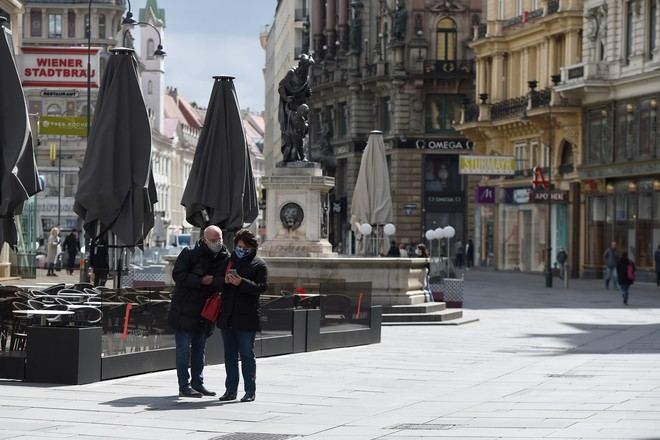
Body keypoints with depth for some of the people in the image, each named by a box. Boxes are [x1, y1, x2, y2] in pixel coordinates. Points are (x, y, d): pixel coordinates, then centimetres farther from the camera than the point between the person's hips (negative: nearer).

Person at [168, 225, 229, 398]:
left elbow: (224, 282, -4)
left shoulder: (225, 258, 3)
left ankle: (197, 382, 23)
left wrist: (213, 281, -24)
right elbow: (178, 275, -16)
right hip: (185, 310, -5)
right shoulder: (190, 254, -9)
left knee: (199, 348, 14)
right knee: (184, 348, -2)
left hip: (205, 311, 5)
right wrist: (200, 281, -19)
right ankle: (184, 385, 1)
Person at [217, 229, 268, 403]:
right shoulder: (229, 261, 16)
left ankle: (250, 391, 3)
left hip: (246, 318, -5)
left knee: (247, 355, -2)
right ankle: (230, 390, 15)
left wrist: (241, 283, -23)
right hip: (227, 317, 5)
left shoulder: (258, 265, 1)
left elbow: (262, 287, -12)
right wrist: (224, 280, -6)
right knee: (230, 355, 9)